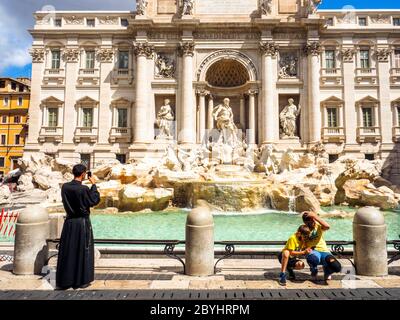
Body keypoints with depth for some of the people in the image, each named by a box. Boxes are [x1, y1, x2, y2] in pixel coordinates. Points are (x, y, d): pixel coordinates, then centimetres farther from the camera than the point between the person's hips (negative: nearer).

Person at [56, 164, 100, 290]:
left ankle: (64, 281, 24)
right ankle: (81, 281, 19)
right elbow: (94, 201, -9)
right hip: (82, 222, -5)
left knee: (67, 251, 14)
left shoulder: (65, 187, -3)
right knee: (83, 251, 9)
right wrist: (93, 184, -4)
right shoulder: (84, 189, -19)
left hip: (69, 222, 5)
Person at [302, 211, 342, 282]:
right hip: (313, 252, -2)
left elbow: (327, 226, -26)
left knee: (337, 267, -25)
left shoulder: (318, 225, -1)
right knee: (313, 260, -41)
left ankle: (327, 271, 16)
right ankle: (314, 272, -1)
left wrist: (315, 216, -24)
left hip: (324, 250, 2)